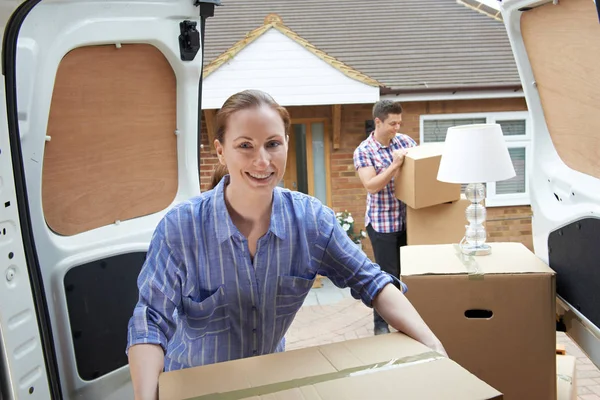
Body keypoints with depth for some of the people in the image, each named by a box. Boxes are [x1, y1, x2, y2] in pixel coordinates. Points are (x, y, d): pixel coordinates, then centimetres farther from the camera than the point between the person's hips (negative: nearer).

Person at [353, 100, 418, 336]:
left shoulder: (405, 140, 4)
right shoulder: (363, 151, -11)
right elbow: (371, 186, -20)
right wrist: (395, 164, -26)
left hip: (408, 219, 5)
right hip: (382, 222, -5)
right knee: (388, 274, 2)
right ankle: (380, 323, 18)